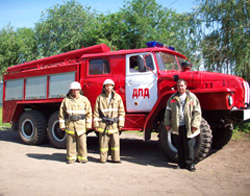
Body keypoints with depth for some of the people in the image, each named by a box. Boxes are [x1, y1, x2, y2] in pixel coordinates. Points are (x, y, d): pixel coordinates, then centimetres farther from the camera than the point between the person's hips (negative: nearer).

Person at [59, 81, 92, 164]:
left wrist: (88, 125, -1)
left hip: (81, 125, -1)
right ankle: (71, 158, 19)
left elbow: (89, 113, 3)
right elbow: (62, 114, 9)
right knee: (70, 142, 6)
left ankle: (82, 158, 14)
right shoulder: (66, 100, 6)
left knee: (82, 142, 1)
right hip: (70, 124, 1)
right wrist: (62, 125, 5)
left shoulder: (84, 99, 3)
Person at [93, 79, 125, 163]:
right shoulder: (100, 97, 3)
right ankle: (103, 158, 14)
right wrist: (96, 124, 1)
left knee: (115, 141, 1)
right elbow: (96, 112, 5)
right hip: (103, 124, -1)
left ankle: (115, 158, 13)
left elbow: (121, 111, 6)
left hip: (114, 124, 1)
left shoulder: (117, 97, 5)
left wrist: (121, 123, 1)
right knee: (103, 142, 3)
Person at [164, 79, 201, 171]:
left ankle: (190, 163, 15)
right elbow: (168, 111, 11)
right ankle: (181, 163, 21)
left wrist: (195, 125, -8)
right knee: (179, 146, 10)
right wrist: (167, 123, 5)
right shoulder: (173, 98, 9)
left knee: (189, 146, 2)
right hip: (177, 126, 3)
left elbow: (197, 112, -1)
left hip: (188, 127, -3)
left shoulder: (192, 97, 1)